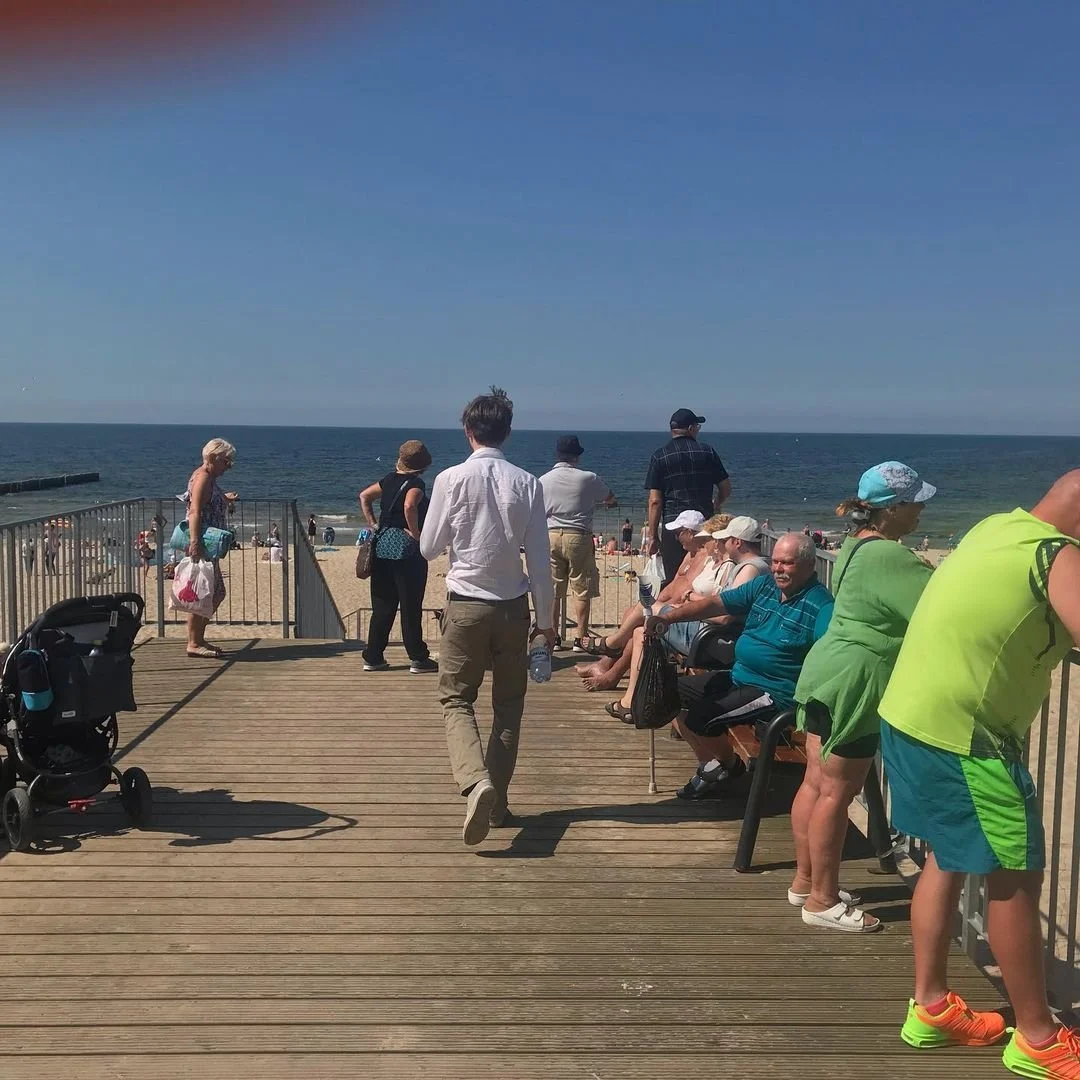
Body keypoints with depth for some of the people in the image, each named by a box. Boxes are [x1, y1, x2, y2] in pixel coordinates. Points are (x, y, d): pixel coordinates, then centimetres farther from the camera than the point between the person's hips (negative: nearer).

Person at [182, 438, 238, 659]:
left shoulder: (209, 478, 18)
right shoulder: (203, 477, -12)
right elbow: (195, 512, -24)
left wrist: (224, 498, 26)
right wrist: (195, 542, -31)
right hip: (201, 544, -11)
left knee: (217, 593, 14)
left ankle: (198, 639, 20)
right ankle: (194, 644, -3)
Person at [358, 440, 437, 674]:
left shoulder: (390, 479, 12)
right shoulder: (416, 484, -10)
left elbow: (364, 496, 21)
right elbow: (409, 506, -29)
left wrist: (373, 524, 15)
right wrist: (415, 533, -17)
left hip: (382, 547, 7)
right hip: (407, 551, -7)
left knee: (382, 606, 12)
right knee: (411, 607, 0)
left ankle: (373, 658, 14)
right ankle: (418, 659, 7)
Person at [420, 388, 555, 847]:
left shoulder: (452, 479, -9)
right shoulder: (527, 483, -5)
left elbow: (428, 547, -1)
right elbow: (539, 557, -2)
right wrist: (545, 618, 7)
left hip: (466, 603, -2)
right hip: (513, 606, 2)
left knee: (456, 699, 8)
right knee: (508, 704, 15)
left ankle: (477, 781, -17)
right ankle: (498, 801, 20)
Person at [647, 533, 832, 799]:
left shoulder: (820, 604, -17)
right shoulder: (764, 585, 7)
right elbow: (716, 604, 6)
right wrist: (668, 617, -7)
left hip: (774, 692, -9)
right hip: (738, 676, 9)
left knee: (699, 717, -20)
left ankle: (730, 765, 11)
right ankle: (711, 765, 17)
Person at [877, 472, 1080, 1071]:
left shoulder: (998, 526, 8)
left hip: (909, 716, 9)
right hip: (960, 736, -9)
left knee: (948, 860, 20)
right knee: (1015, 877, 6)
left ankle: (931, 1007, 32)